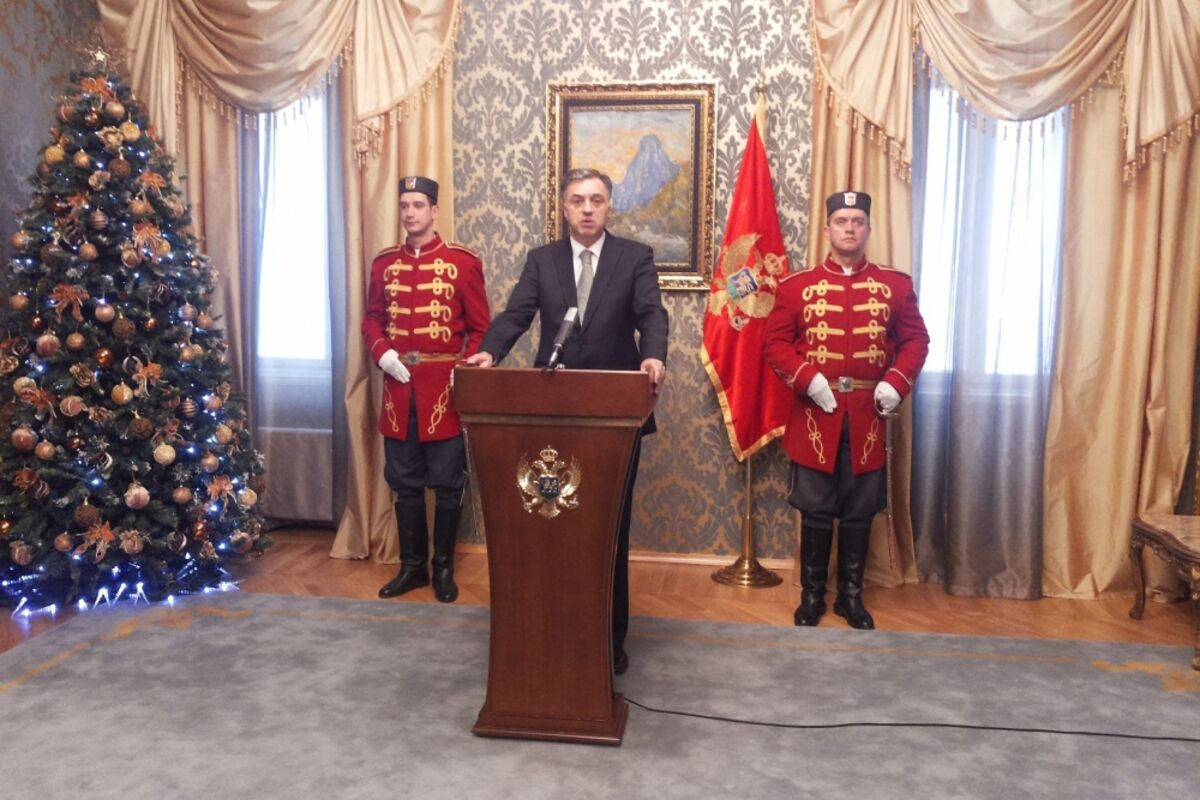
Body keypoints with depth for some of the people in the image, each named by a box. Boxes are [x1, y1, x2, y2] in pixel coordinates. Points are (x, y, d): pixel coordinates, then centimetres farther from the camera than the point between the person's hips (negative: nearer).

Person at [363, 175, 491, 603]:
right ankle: (412, 565, 23)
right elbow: (372, 319, 13)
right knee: (405, 483, 10)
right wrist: (382, 353, -6)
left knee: (447, 484, 5)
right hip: (398, 388, 4)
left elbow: (482, 327, -2)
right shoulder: (384, 262, 9)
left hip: (445, 389, -3)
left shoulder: (462, 261, -3)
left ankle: (443, 567, 18)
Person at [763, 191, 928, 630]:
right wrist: (807, 378, -15)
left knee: (860, 511, 9)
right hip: (815, 413, -1)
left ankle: (851, 595, 24)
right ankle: (812, 594, 20)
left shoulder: (895, 284, 5)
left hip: (867, 415, 2)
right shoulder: (797, 285, 1)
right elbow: (773, 341, -1)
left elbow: (916, 339, 7)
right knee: (815, 510, 5)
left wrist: (896, 382, -9)